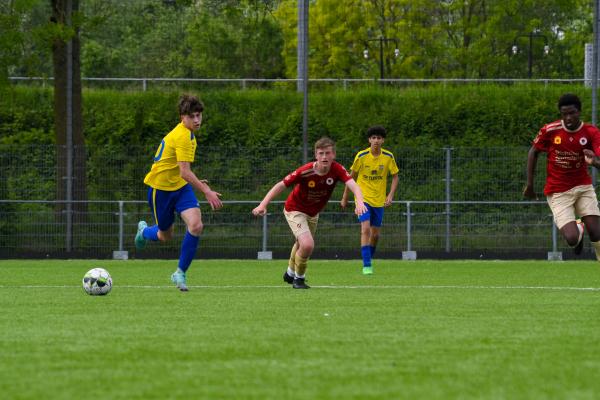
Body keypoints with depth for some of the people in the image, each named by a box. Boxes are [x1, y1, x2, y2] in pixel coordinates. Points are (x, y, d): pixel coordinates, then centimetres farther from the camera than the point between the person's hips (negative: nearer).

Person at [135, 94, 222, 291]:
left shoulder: (186, 134, 4)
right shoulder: (182, 137, -26)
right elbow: (185, 172, -33)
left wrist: (195, 182, 23)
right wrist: (207, 192, -38)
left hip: (180, 186, 7)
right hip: (161, 187, -7)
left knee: (196, 225, -16)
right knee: (165, 236, 10)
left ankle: (180, 273, -3)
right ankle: (144, 230, 49)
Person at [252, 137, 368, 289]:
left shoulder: (337, 169, -24)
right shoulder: (305, 172, -33)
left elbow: (352, 184, -38)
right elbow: (281, 186, -27)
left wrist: (359, 202, -59)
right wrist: (263, 205, -38)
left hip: (313, 213, 6)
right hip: (295, 210, -6)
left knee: (301, 245, 28)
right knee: (307, 245, -25)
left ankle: (290, 274, 57)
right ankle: (298, 279, 2)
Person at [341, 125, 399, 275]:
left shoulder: (388, 157, -4)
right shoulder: (361, 156, -8)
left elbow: (395, 176, 6)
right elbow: (352, 176, 3)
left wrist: (391, 195, -9)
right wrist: (345, 197, 8)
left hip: (379, 201, 3)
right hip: (363, 198, -3)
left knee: (375, 234, 8)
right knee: (366, 229, -18)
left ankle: (369, 260, 30)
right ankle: (366, 265, -18)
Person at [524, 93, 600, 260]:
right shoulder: (549, 131, -10)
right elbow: (533, 152, 6)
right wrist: (529, 184, 5)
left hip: (583, 187, 1)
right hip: (558, 193, -1)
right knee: (572, 239, -15)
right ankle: (578, 229, 25)